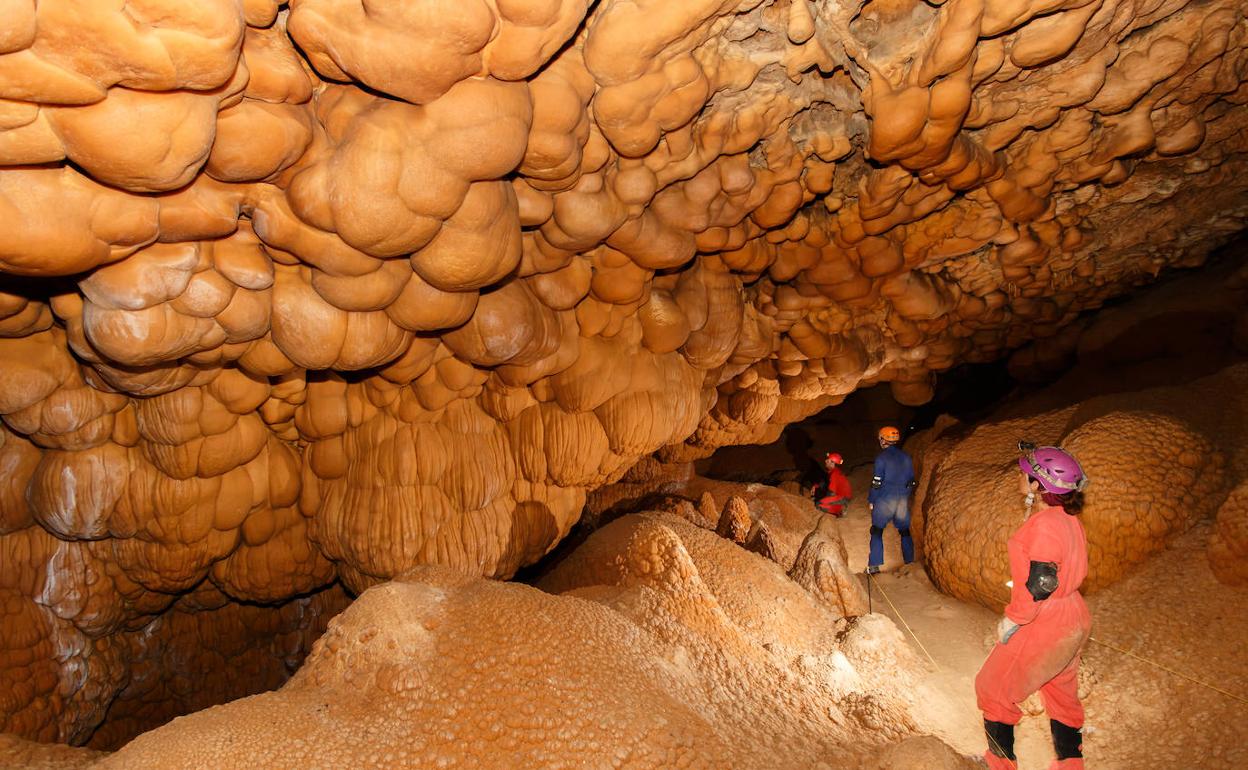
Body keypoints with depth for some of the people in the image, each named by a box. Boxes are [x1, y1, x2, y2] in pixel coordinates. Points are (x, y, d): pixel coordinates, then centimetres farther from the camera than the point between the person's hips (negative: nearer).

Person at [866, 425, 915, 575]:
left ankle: (874, 566, 1)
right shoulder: (906, 457, 7)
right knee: (905, 531, 13)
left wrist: (871, 500, -1)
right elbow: (912, 481, 13)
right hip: (903, 500, 5)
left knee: (877, 531, 4)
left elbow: (876, 482, -11)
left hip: (885, 499, -5)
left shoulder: (881, 458, -10)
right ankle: (909, 563, 10)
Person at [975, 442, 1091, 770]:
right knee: (1062, 694, 24)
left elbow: (1040, 583, -27)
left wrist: (1012, 620, -17)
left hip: (1042, 628, -9)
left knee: (994, 689, 9)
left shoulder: (1045, 524, -26)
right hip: (1071, 620, 9)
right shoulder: (1068, 518, 2)